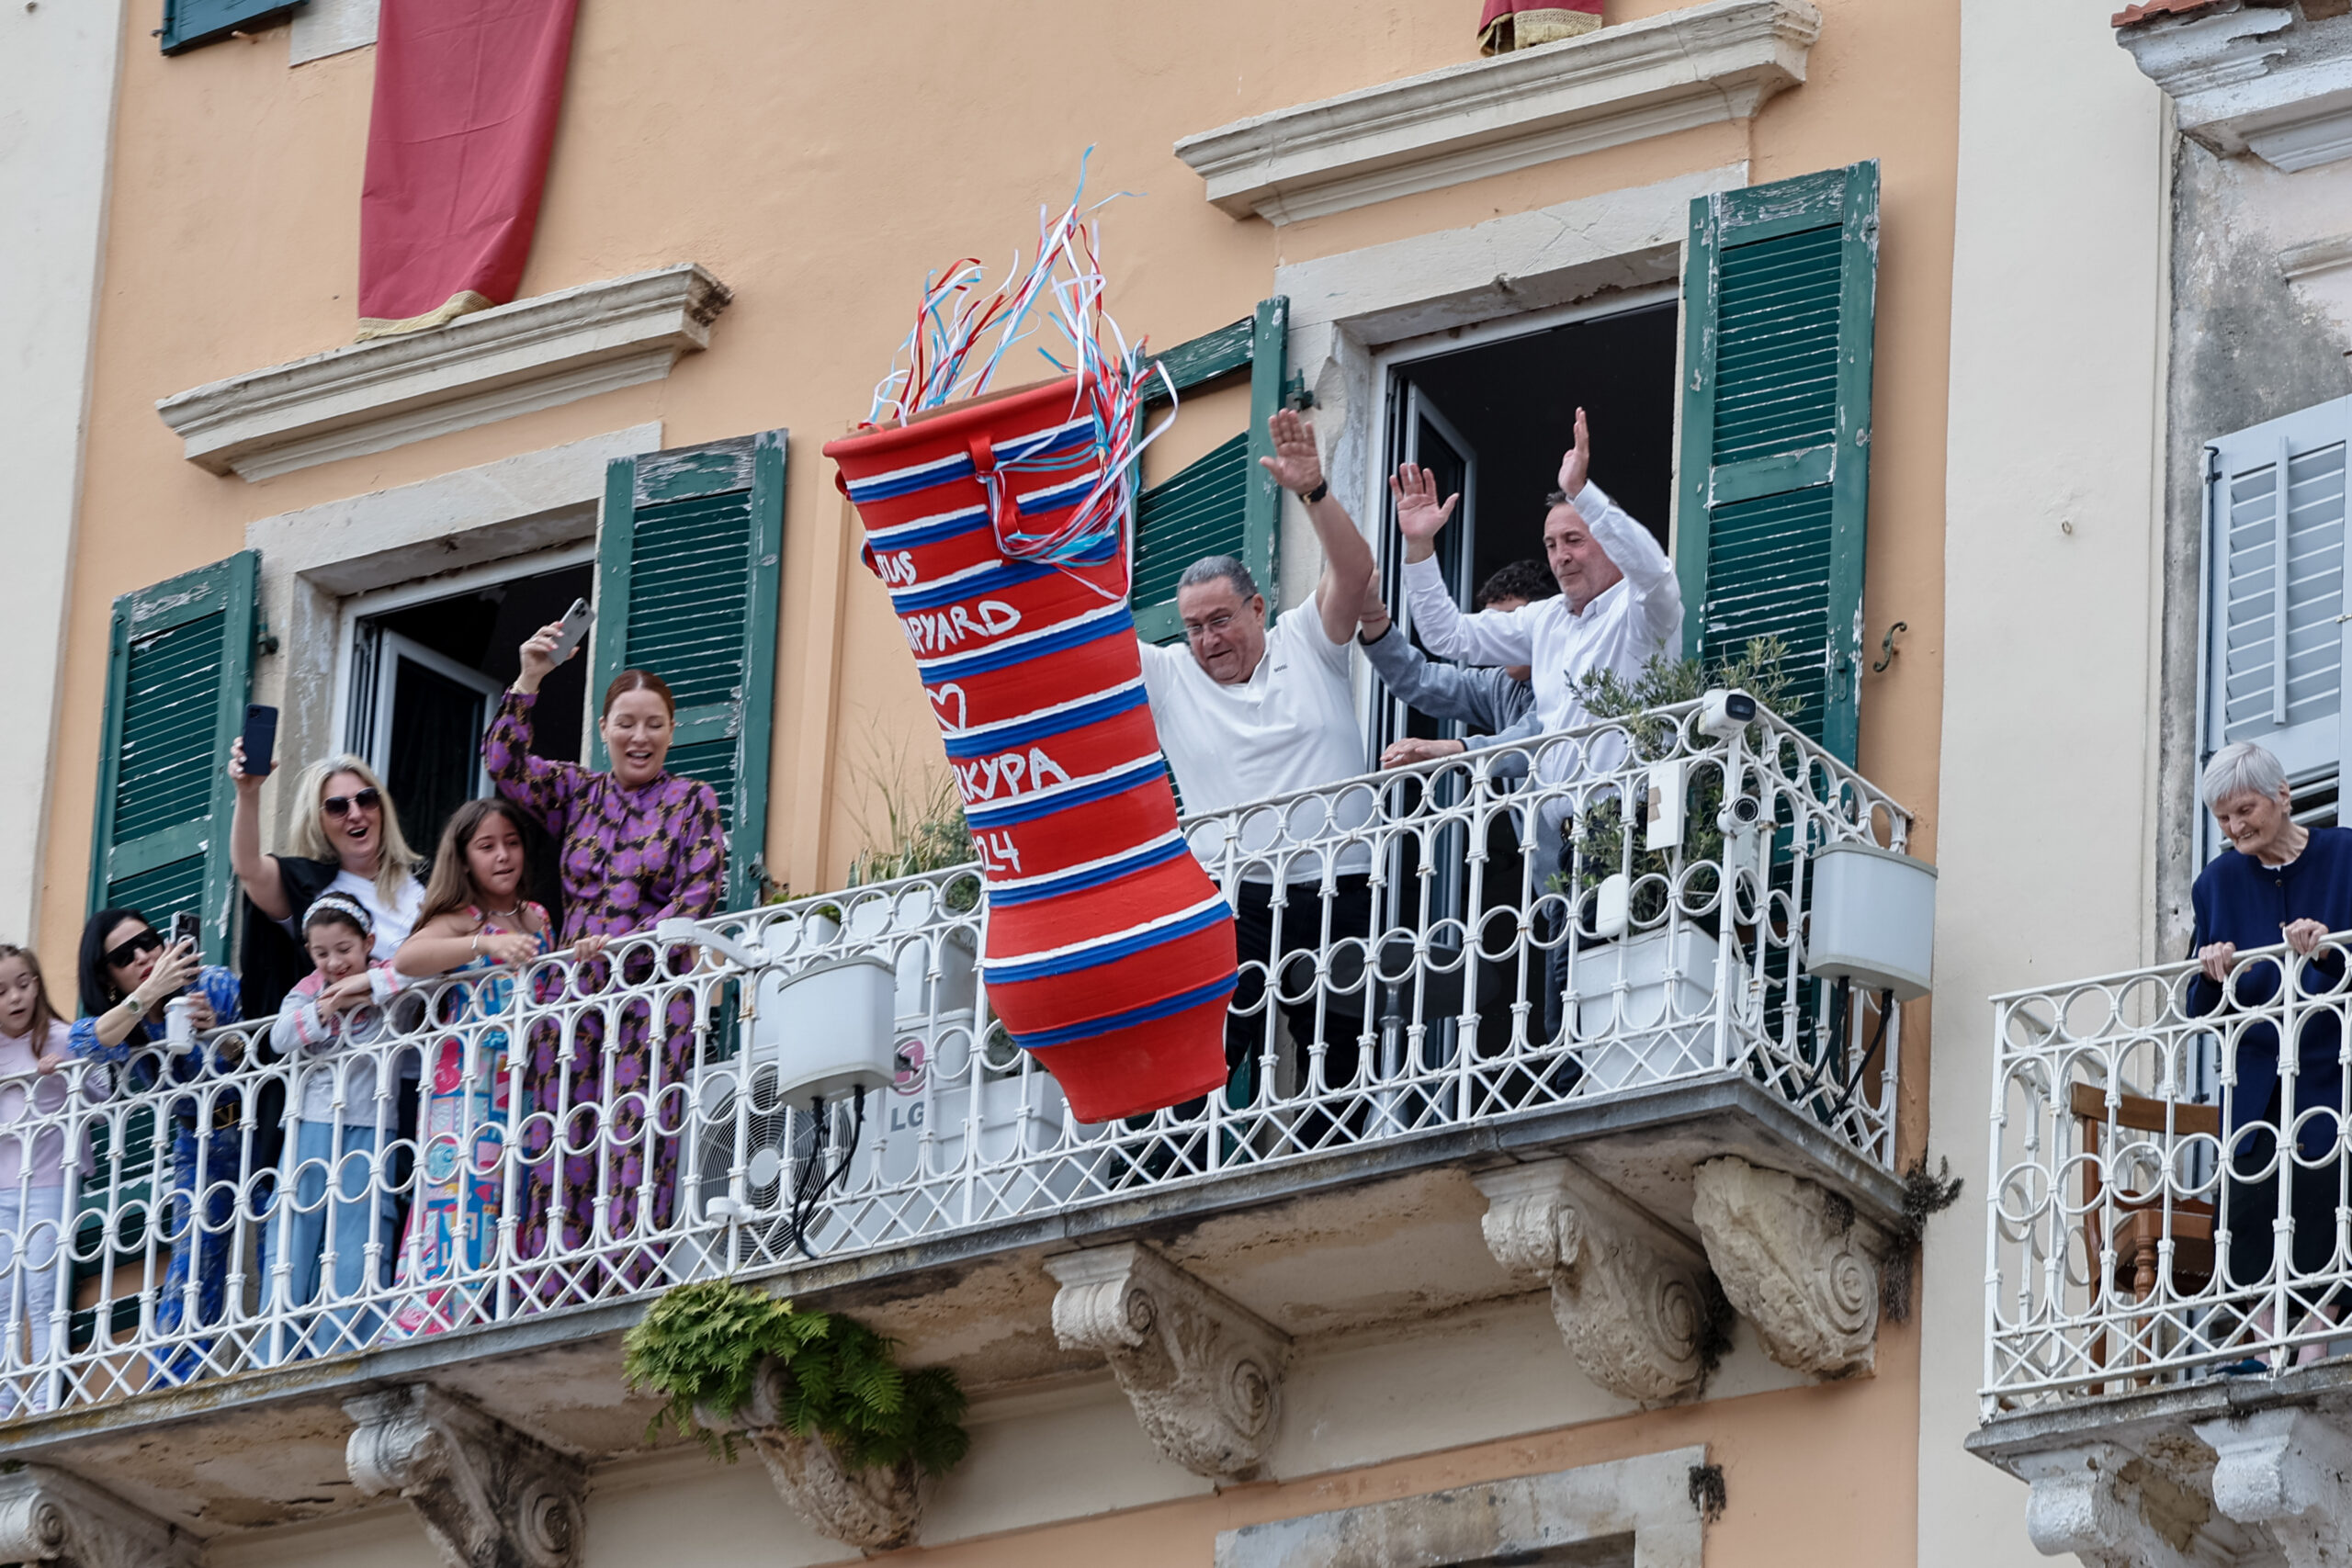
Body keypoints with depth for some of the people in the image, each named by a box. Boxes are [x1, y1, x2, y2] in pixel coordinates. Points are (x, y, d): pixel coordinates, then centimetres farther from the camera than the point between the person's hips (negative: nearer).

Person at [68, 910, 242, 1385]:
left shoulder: (216, 985, -9)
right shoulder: (120, 1022, -2)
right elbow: (83, 1042, -26)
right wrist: (147, 994, -35)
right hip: (197, 1145, 3)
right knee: (191, 1270, -6)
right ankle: (171, 1386, -4)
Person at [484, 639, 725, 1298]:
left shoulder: (691, 801, 7)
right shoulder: (577, 793, 16)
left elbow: (701, 893, -2)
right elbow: (502, 761, 3)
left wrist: (628, 942, -13)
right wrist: (528, 681, -5)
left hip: (650, 991, -3)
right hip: (574, 993, 3)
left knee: (632, 1144, -13)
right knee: (558, 1146, -4)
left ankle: (626, 1289, -17)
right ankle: (549, 1297, -6)